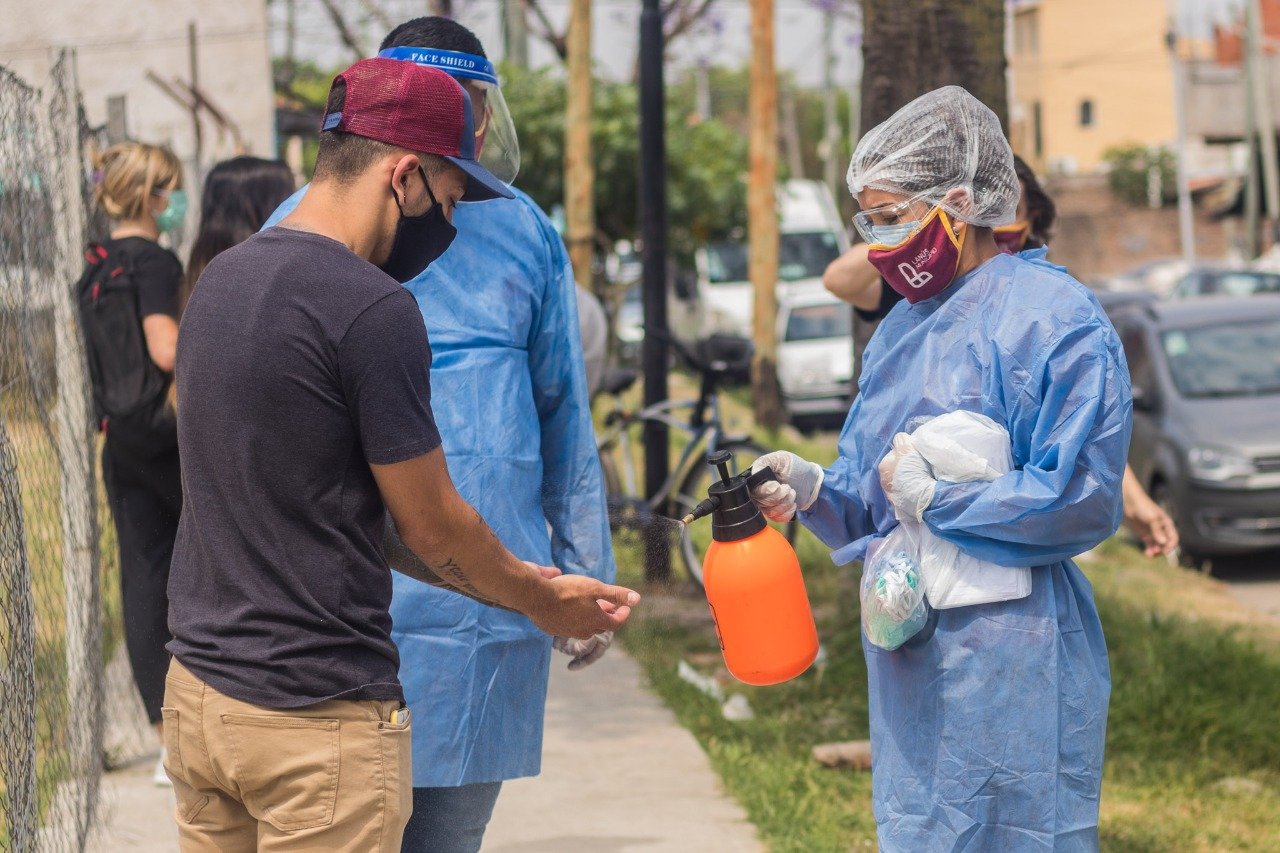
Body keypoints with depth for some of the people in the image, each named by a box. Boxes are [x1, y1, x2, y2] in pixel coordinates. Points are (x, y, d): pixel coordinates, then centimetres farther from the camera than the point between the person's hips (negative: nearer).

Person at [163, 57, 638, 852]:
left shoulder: (222, 280, 9)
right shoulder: (373, 310, -17)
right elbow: (432, 523, -8)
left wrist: (516, 580, 17)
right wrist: (542, 599, 12)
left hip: (198, 692, 8)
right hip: (320, 721, -8)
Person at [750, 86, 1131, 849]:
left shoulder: (1052, 315, -11)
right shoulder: (902, 327, 15)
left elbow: (1080, 499, -17)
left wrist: (932, 500, -15)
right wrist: (812, 489, -3)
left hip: (1008, 655, -8)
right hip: (908, 647, 8)